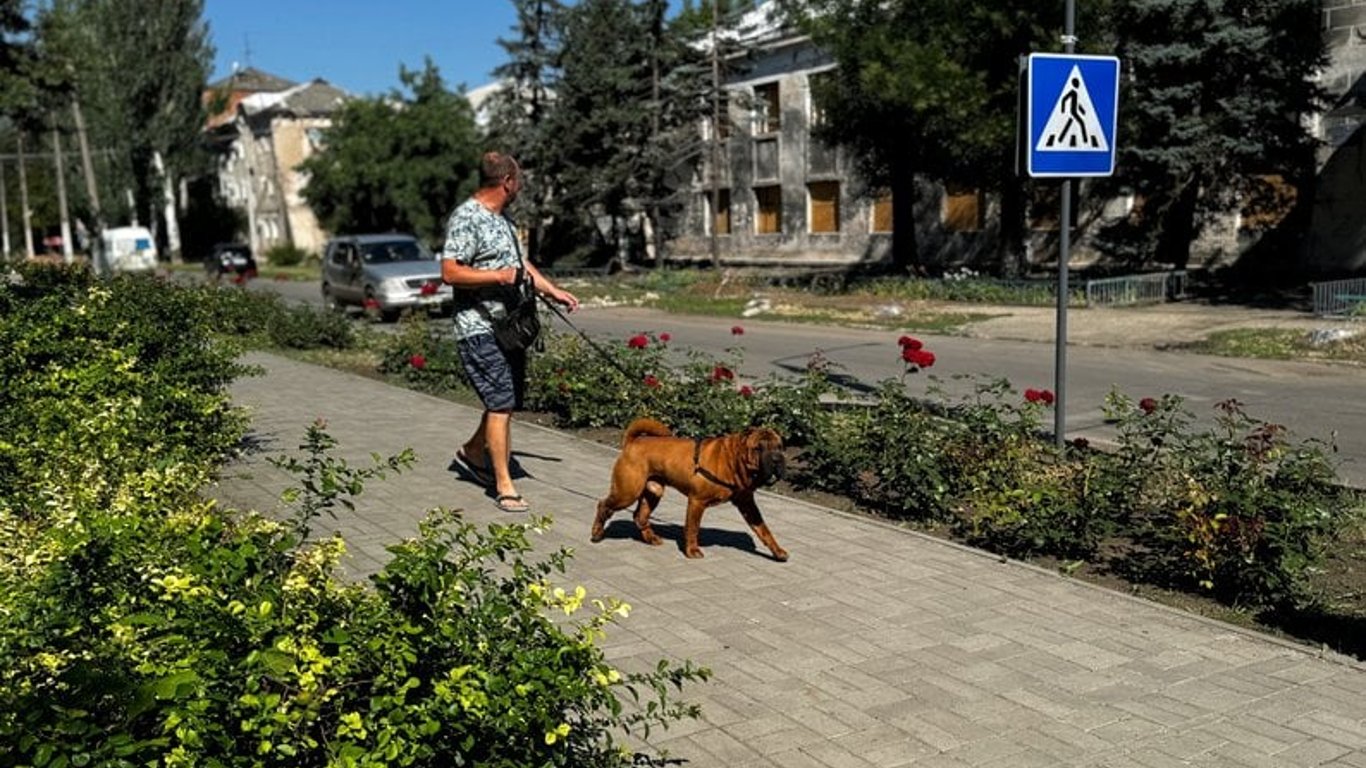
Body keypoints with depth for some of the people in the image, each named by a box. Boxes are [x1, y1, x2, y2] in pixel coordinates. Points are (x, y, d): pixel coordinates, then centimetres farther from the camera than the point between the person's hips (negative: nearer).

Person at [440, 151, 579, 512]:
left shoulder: (502, 218, 17)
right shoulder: (466, 218, -13)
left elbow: (519, 262, 28)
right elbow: (450, 272, -21)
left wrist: (553, 290, 25)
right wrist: (498, 276, -22)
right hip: (480, 329, -9)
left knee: (509, 398, 16)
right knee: (501, 402, -10)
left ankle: (473, 452, 37)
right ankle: (504, 486, -3)